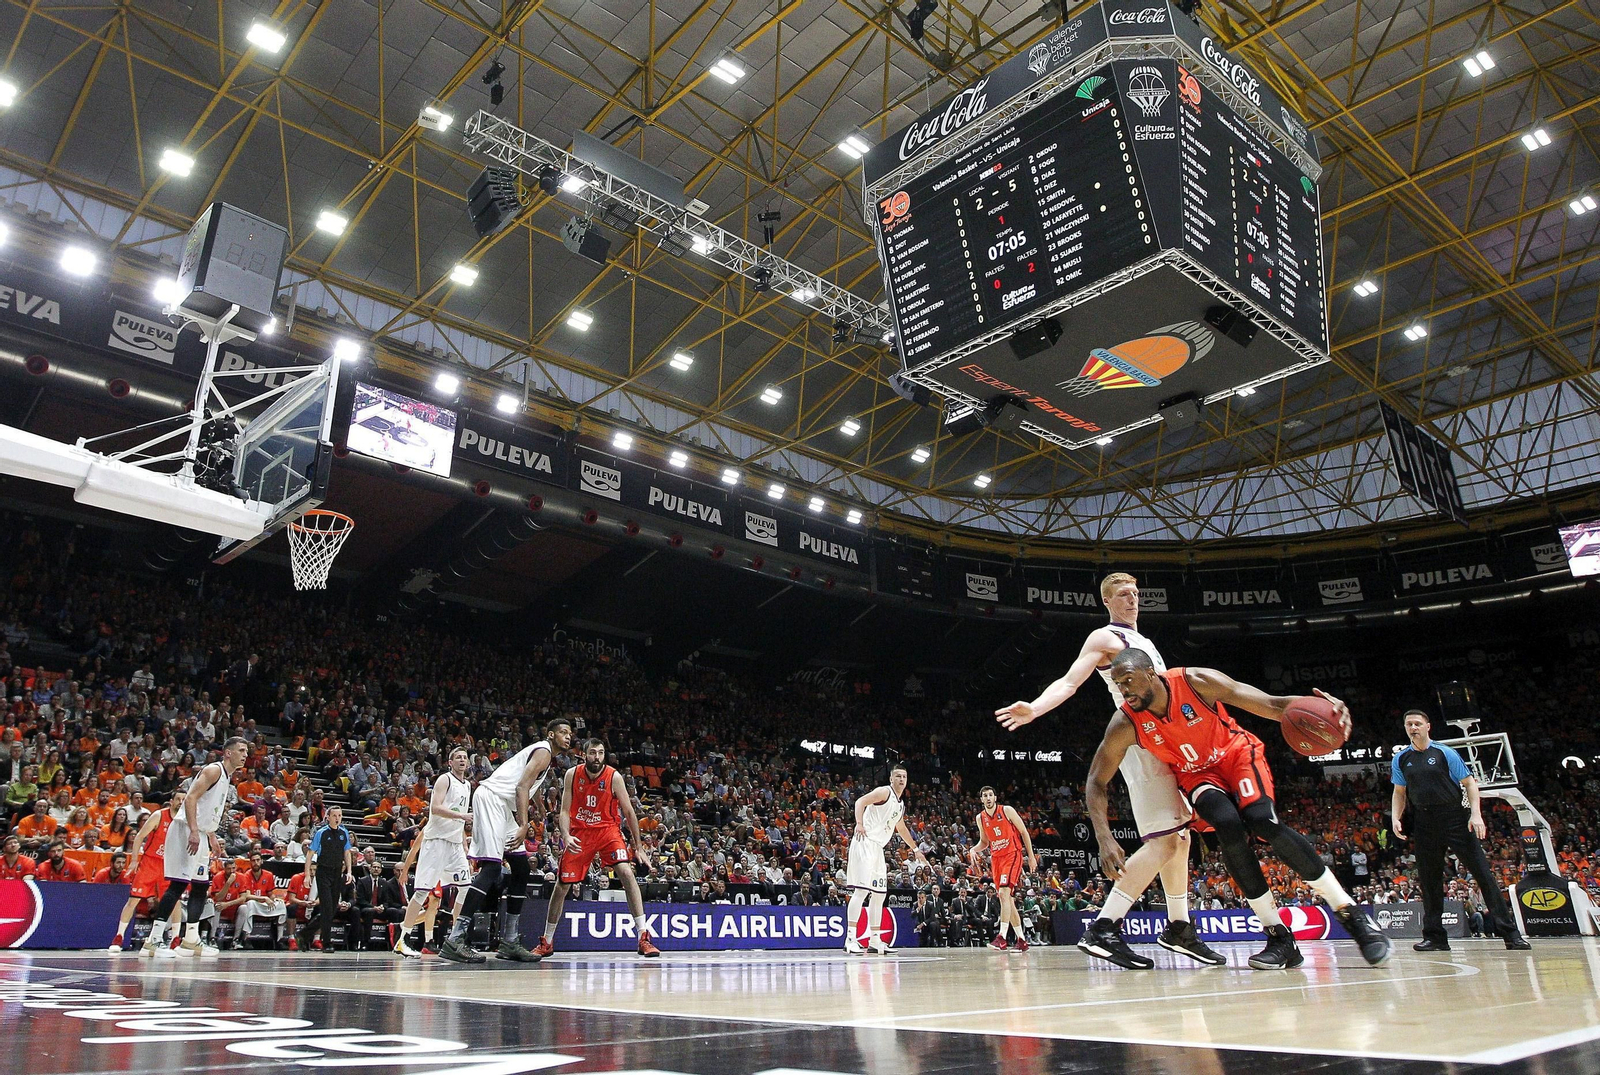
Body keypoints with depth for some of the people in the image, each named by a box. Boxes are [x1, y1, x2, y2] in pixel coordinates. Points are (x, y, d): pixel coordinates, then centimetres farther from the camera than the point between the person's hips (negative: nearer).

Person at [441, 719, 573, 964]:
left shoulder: (540, 753, 25)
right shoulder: (543, 751, -5)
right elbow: (522, 787, -18)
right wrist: (524, 826, -25)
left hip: (502, 806, 11)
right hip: (491, 799, -11)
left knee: (521, 869, 10)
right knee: (491, 868, -19)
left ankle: (509, 943, 12)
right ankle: (455, 939, -23)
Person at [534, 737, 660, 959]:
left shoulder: (613, 777, -14)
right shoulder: (572, 774, -9)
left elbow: (628, 812, -7)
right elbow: (565, 811, -5)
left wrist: (638, 847, -4)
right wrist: (566, 836, -24)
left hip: (607, 829, -2)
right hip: (579, 832, 2)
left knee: (626, 871, -22)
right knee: (562, 885, 4)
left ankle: (644, 938, -19)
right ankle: (547, 942, 24)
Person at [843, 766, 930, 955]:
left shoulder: (901, 804, 21)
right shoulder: (884, 792, -5)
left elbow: (902, 829, 37)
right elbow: (860, 801, -20)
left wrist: (916, 850, 41)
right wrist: (859, 824, -35)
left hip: (878, 848, 10)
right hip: (865, 843, -10)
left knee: (879, 894, 11)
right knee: (861, 890, -16)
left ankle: (875, 939, 18)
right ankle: (850, 939, -17)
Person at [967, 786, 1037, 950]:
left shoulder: (1007, 811, -7)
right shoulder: (980, 818, 7)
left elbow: (1024, 833, -1)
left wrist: (1031, 857, -4)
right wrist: (974, 850, -2)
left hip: (1012, 855, -6)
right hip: (996, 858, 6)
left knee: (1004, 893, -22)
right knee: (1007, 899, 7)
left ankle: (1002, 937, -26)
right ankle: (1021, 939, 16)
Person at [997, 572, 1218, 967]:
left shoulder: (1144, 642, 25)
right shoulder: (1105, 638, -3)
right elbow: (1069, 682, -16)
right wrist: (1034, 709, -34)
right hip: (1140, 741, -9)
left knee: (1180, 835, 14)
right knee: (1163, 841, -16)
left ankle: (1179, 929, 26)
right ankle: (1102, 930, -18)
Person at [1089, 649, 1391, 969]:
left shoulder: (1198, 682, -27)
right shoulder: (1125, 725, -22)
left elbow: (1271, 705, -22)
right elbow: (1096, 782, -15)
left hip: (1236, 753, -1)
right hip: (1196, 773, 1)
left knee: (1263, 821, -27)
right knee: (1229, 827, -28)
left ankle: (1353, 915, -12)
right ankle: (1279, 938, -15)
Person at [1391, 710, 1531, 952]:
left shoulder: (1444, 752, -1)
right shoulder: (1401, 759, 8)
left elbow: (1469, 783, -1)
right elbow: (1399, 793, 15)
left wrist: (1476, 814, -13)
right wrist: (1395, 818, 1)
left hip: (1455, 819, -3)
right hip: (1424, 824, 3)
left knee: (1483, 873, -6)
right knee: (1429, 881, 5)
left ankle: (1510, 932, 0)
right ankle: (1435, 937, 12)